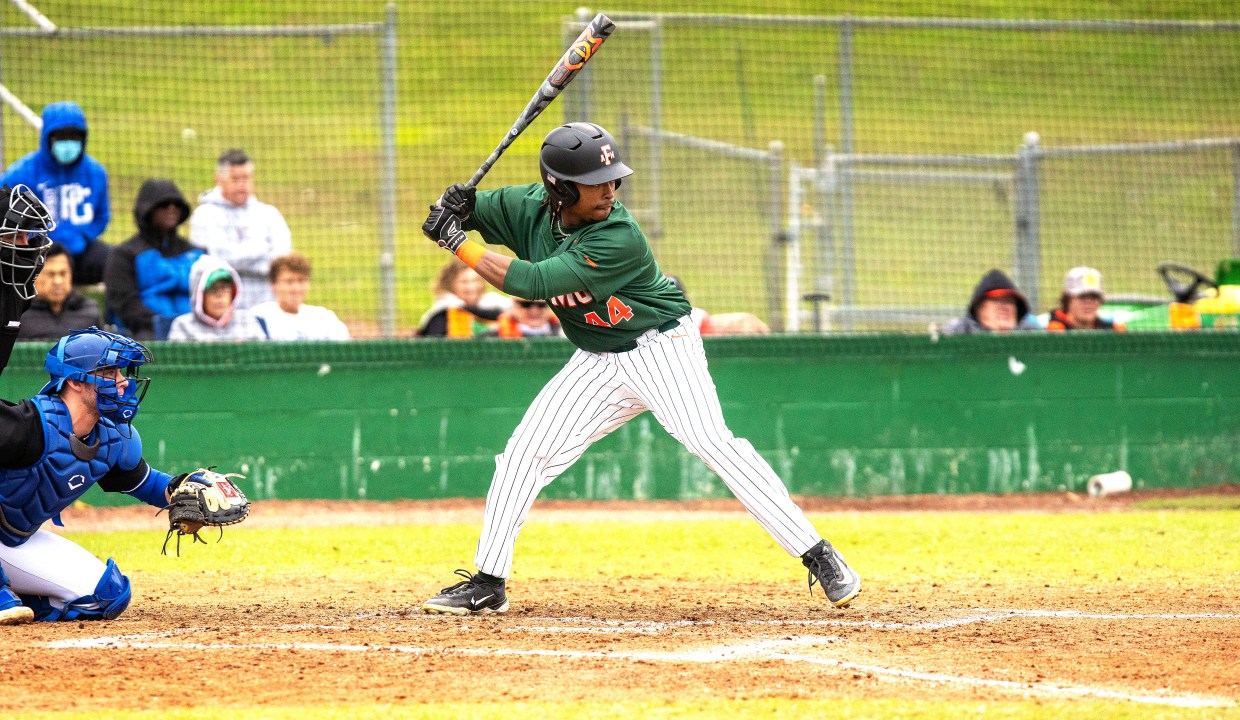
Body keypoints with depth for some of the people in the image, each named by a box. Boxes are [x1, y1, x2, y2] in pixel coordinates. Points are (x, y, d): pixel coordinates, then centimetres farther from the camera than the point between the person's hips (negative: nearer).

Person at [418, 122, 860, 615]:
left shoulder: (618, 238, -27)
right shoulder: (529, 207, -7)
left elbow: (531, 282, -30)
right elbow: (455, 217, 5)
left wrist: (457, 242, -26)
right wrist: (455, 208, -20)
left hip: (660, 347, -7)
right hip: (597, 365, 7)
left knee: (711, 441, -24)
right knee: (524, 453, 0)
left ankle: (819, 557, -24)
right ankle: (488, 583, 12)